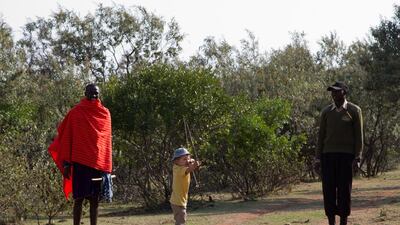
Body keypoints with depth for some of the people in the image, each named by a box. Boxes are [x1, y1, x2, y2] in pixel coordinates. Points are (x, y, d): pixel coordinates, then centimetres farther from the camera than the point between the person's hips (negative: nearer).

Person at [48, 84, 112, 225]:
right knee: (79, 198, -3)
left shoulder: (105, 113, 9)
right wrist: (66, 163, -5)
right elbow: (67, 139, 1)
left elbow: (107, 140, 10)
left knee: (95, 198, 5)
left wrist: (108, 166, 5)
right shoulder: (75, 113, 1)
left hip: (99, 163, 3)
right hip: (80, 161, -3)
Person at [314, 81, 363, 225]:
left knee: (344, 190, -1)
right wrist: (318, 157, 4)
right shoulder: (326, 112, 9)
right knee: (328, 189, 0)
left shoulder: (354, 111, 1)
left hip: (346, 154, -2)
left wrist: (357, 156, -7)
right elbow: (321, 135, 9)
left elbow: (358, 135, 0)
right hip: (328, 154, 3)